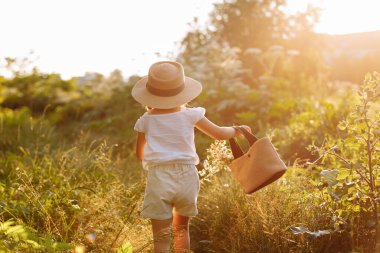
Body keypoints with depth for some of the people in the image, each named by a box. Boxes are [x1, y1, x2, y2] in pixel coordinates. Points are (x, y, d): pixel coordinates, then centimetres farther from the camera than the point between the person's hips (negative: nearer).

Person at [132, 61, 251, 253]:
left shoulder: (146, 121, 2)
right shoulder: (190, 115, 1)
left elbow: (140, 154, 13)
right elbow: (219, 134, 10)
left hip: (159, 179, -1)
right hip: (186, 178, 2)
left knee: (161, 237, 3)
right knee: (181, 228, 23)